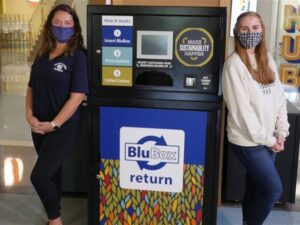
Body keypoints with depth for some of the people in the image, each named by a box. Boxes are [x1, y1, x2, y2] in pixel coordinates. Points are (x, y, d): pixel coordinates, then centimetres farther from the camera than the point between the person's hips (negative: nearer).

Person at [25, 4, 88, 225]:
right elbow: (32, 87, 12)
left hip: (64, 128, -6)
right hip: (39, 126, 6)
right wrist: (30, 115, -3)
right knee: (51, 172, 17)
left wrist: (54, 124, -18)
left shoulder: (78, 56, -11)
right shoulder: (43, 54, 8)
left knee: (39, 176, -7)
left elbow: (77, 96, -17)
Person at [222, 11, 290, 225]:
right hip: (248, 140, -6)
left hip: (269, 138, 6)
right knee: (274, 188, -3)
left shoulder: (268, 60, 8)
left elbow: (280, 98, 8)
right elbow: (241, 108, -17)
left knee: (256, 187, 16)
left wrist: (281, 132, -1)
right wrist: (266, 139, -14)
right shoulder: (234, 64, -14)